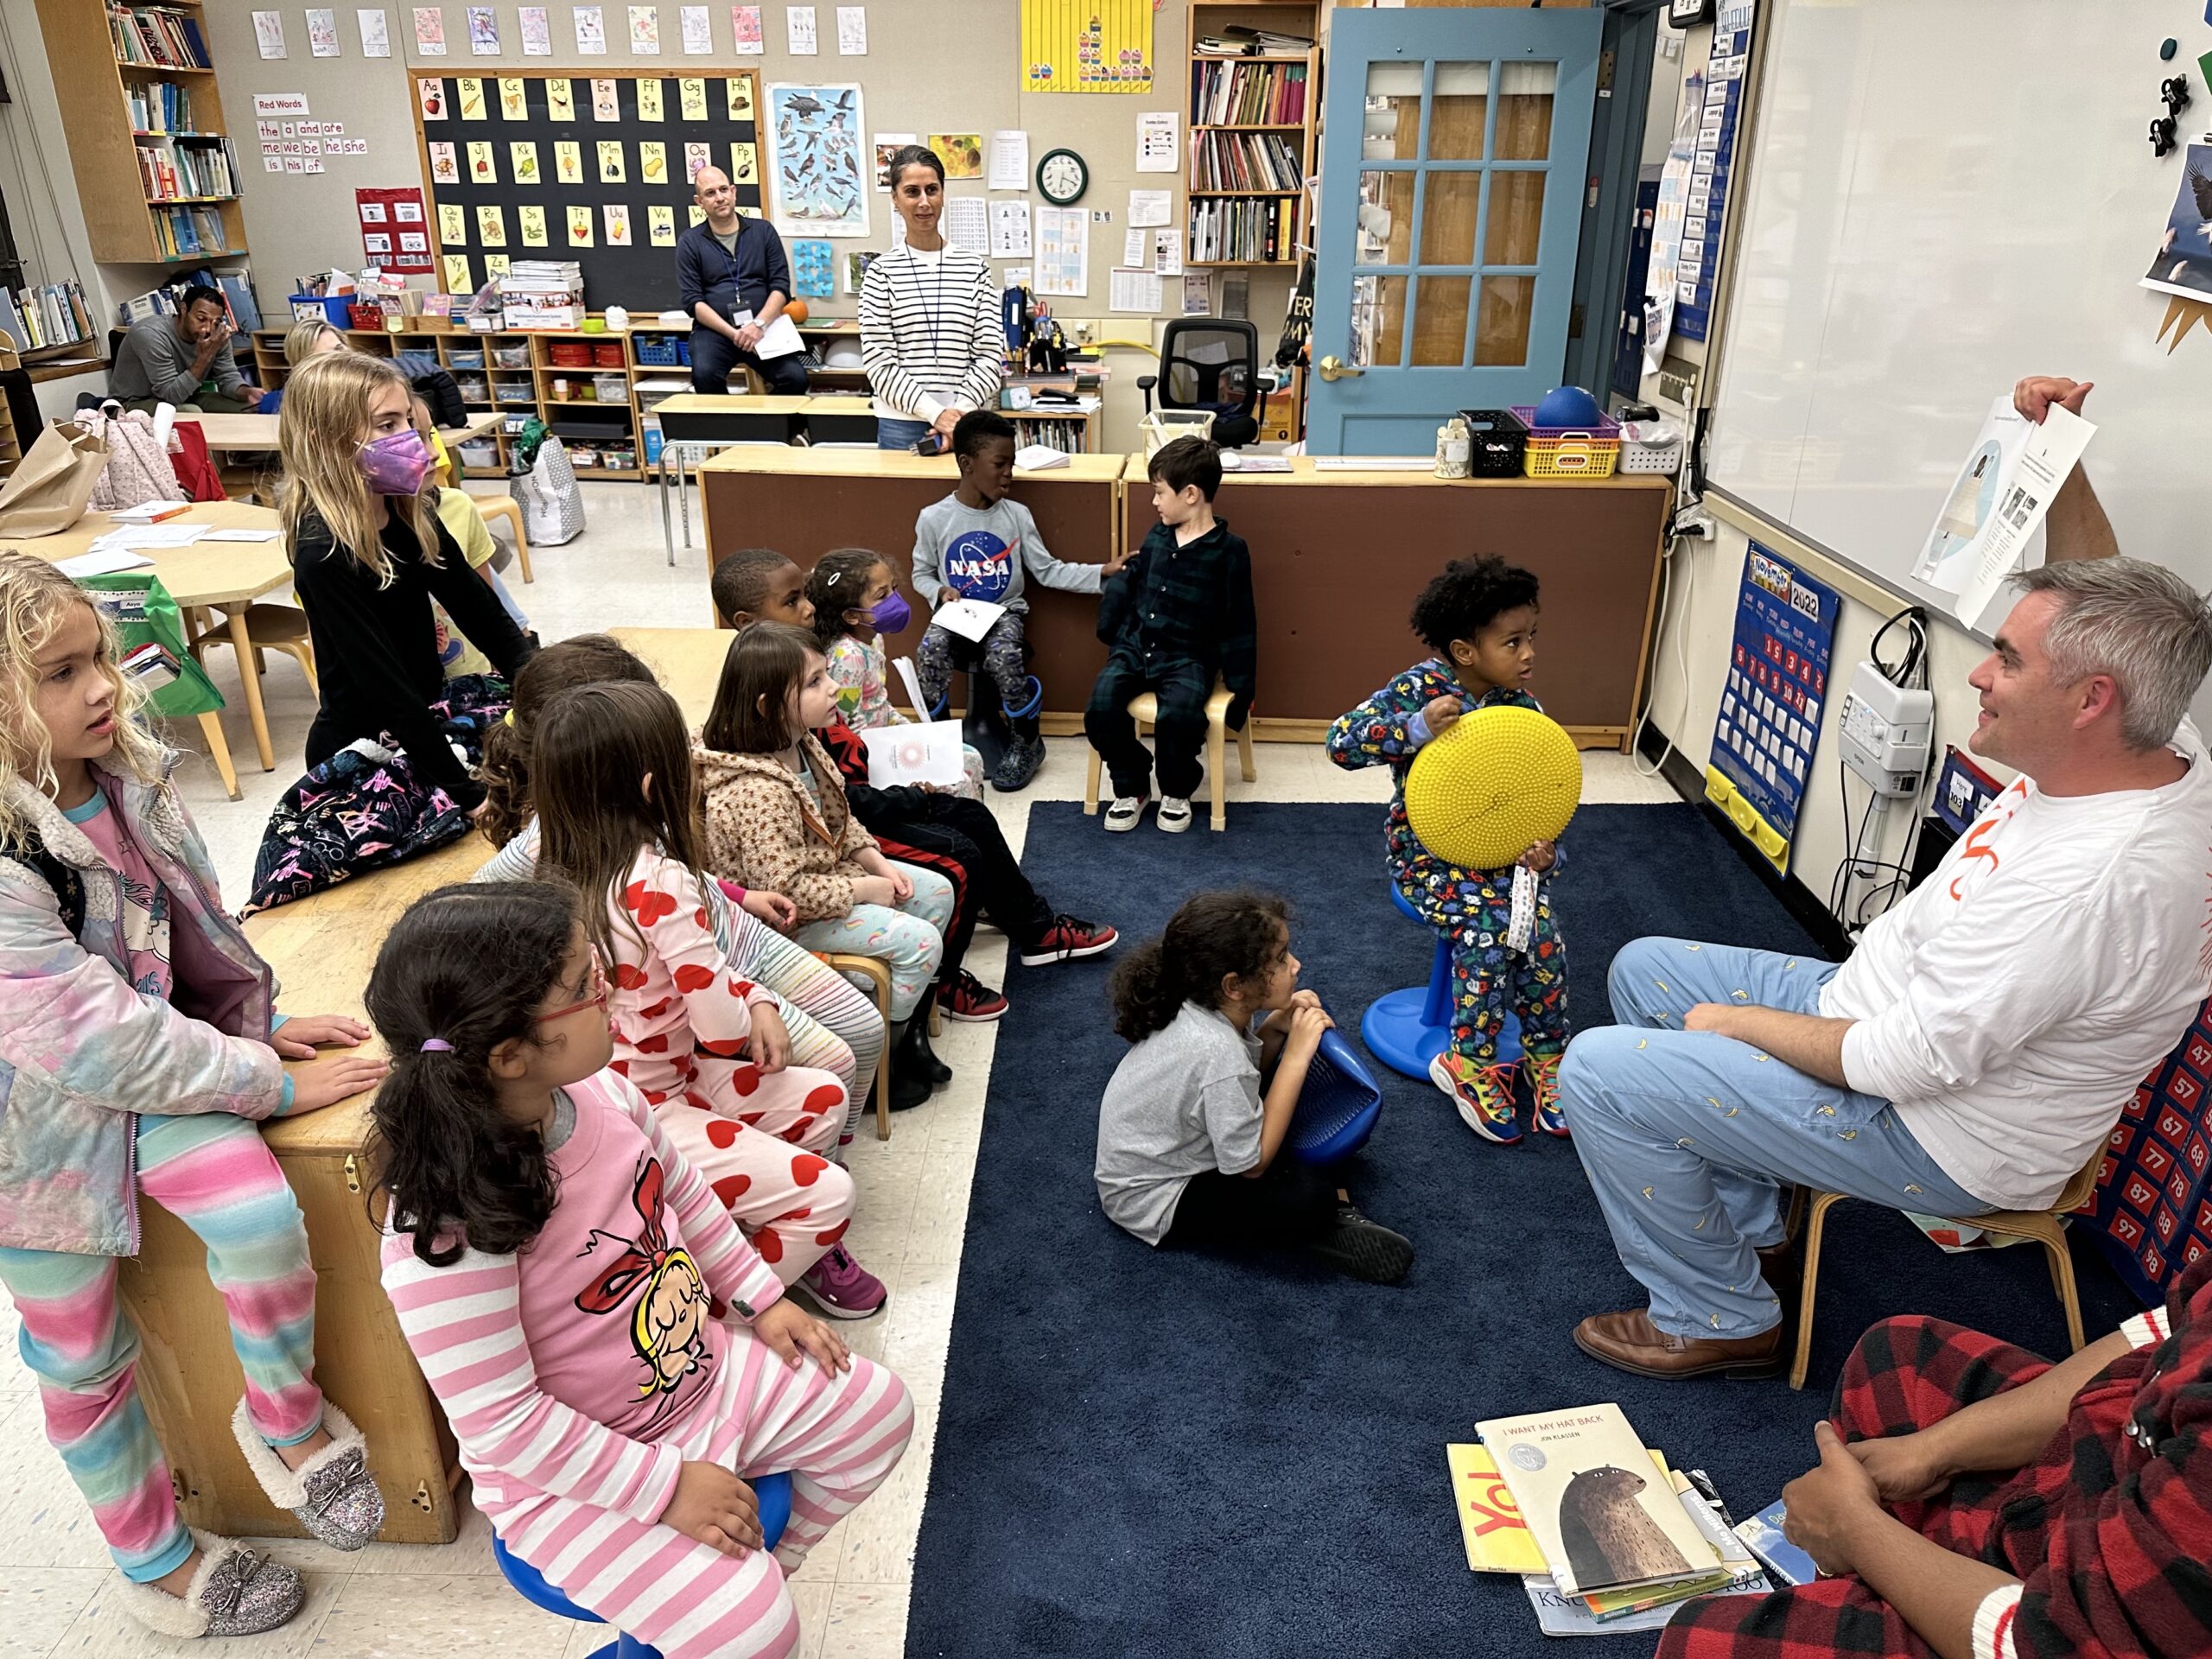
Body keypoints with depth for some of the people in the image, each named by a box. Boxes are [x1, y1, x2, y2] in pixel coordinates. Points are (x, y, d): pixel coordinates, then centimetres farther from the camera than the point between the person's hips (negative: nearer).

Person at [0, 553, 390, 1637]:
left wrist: (260, 1026, 4)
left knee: (264, 1220, -15)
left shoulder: (123, 776, -9)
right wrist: (274, 1085, -19)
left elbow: (191, 927, 9)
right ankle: (153, 1564, 34)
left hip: (147, 1052, 5)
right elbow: (99, 1042, -27)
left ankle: (286, 1419, 15)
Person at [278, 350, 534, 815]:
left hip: (426, 716, 7)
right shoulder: (324, 553, -23)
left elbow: (475, 607, 2)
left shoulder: (410, 510, -3)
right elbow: (383, 684, -25)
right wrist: (469, 794, -27)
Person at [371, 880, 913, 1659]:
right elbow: (501, 1423, -27)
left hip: (699, 1368, 7)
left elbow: (682, 1192, 8)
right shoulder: (446, 1233, -34)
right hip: (568, 1473, -7)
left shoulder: (601, 1091, -13)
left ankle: (761, 1568, 30)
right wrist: (666, 1488, -21)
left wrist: (761, 1297, 8)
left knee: (877, 1410, 9)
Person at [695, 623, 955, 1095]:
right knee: (919, 941, -16)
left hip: (829, 869, 10)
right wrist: (865, 889, -20)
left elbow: (839, 815, 11)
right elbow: (786, 890, -32)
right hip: (789, 916, -10)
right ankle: (886, 1055, 8)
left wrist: (877, 862, -1)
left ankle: (910, 1024, 23)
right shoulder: (757, 791, -34)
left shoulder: (801, 743, -5)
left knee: (936, 893, 11)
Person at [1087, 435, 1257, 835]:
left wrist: (1241, 687, -2)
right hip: (1136, 647, 5)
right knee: (1102, 705, -22)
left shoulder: (1229, 550, -6)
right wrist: (1113, 633, 15)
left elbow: (1240, 624, -3)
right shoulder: (1157, 536, 8)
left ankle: (1176, 791, -1)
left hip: (1189, 658, -4)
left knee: (1180, 716, -32)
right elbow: (1127, 584, 21)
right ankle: (1131, 787, 1)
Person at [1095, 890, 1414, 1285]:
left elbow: (1247, 1074, 7)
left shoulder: (1200, 1006, -13)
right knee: (1310, 1195, -27)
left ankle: (1335, 1204, -3)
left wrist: (1275, 1030, -13)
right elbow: (1252, 1164, -25)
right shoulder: (1218, 1053, -36)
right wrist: (1296, 1055, -26)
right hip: (1154, 1201, -9)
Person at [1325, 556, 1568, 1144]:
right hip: (1428, 849, -4)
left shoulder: (1521, 706, -1)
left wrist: (1541, 841, -12)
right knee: (1487, 927, -26)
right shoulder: (1417, 690, -14)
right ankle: (1469, 1066, -9)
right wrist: (1417, 728, -32)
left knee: (1541, 931, -19)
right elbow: (1342, 741, -20)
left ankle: (1546, 1057, 1)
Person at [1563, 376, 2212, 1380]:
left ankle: (1722, 1320, 6)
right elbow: (2097, 599, 12)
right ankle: (1747, 1232, 22)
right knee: (1646, 969, 12)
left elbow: (1903, 1064, -30)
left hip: (1941, 1134, -10)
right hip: (1894, 1008, 10)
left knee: (1600, 1071, -16)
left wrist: (1741, 1022, -15)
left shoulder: (2090, 879, -36)